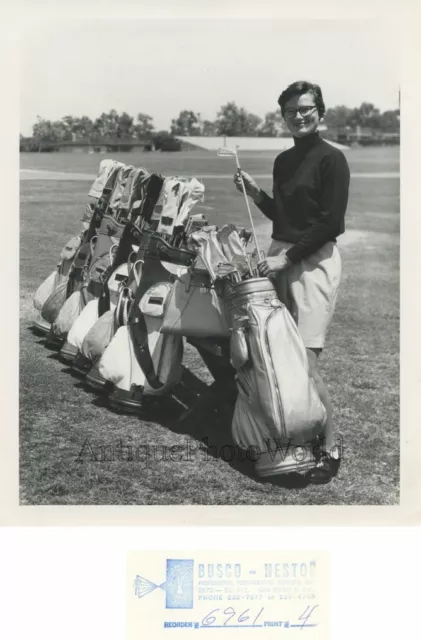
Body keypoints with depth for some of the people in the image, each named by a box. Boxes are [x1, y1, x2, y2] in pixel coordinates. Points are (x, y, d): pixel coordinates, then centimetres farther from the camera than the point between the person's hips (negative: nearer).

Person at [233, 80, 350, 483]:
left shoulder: (331, 159, -6)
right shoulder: (283, 161, 16)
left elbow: (332, 223, -13)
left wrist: (286, 257, -16)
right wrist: (255, 193, 8)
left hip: (314, 262, -7)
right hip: (281, 259, 7)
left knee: (304, 359, -11)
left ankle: (329, 449, 1)